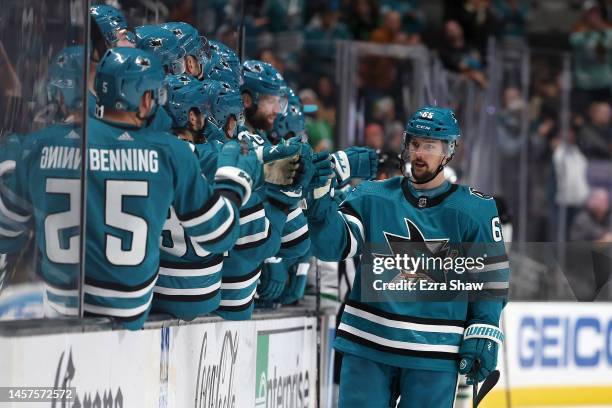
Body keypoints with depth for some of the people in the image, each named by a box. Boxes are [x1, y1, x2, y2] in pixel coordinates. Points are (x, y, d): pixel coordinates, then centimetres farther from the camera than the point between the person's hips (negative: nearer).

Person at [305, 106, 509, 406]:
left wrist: (483, 335, -5)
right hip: (366, 345, 2)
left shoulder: (475, 210, 0)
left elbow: (491, 280, 3)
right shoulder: (372, 197, 4)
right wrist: (319, 202, -21)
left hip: (434, 354, -2)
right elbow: (333, 244, -4)